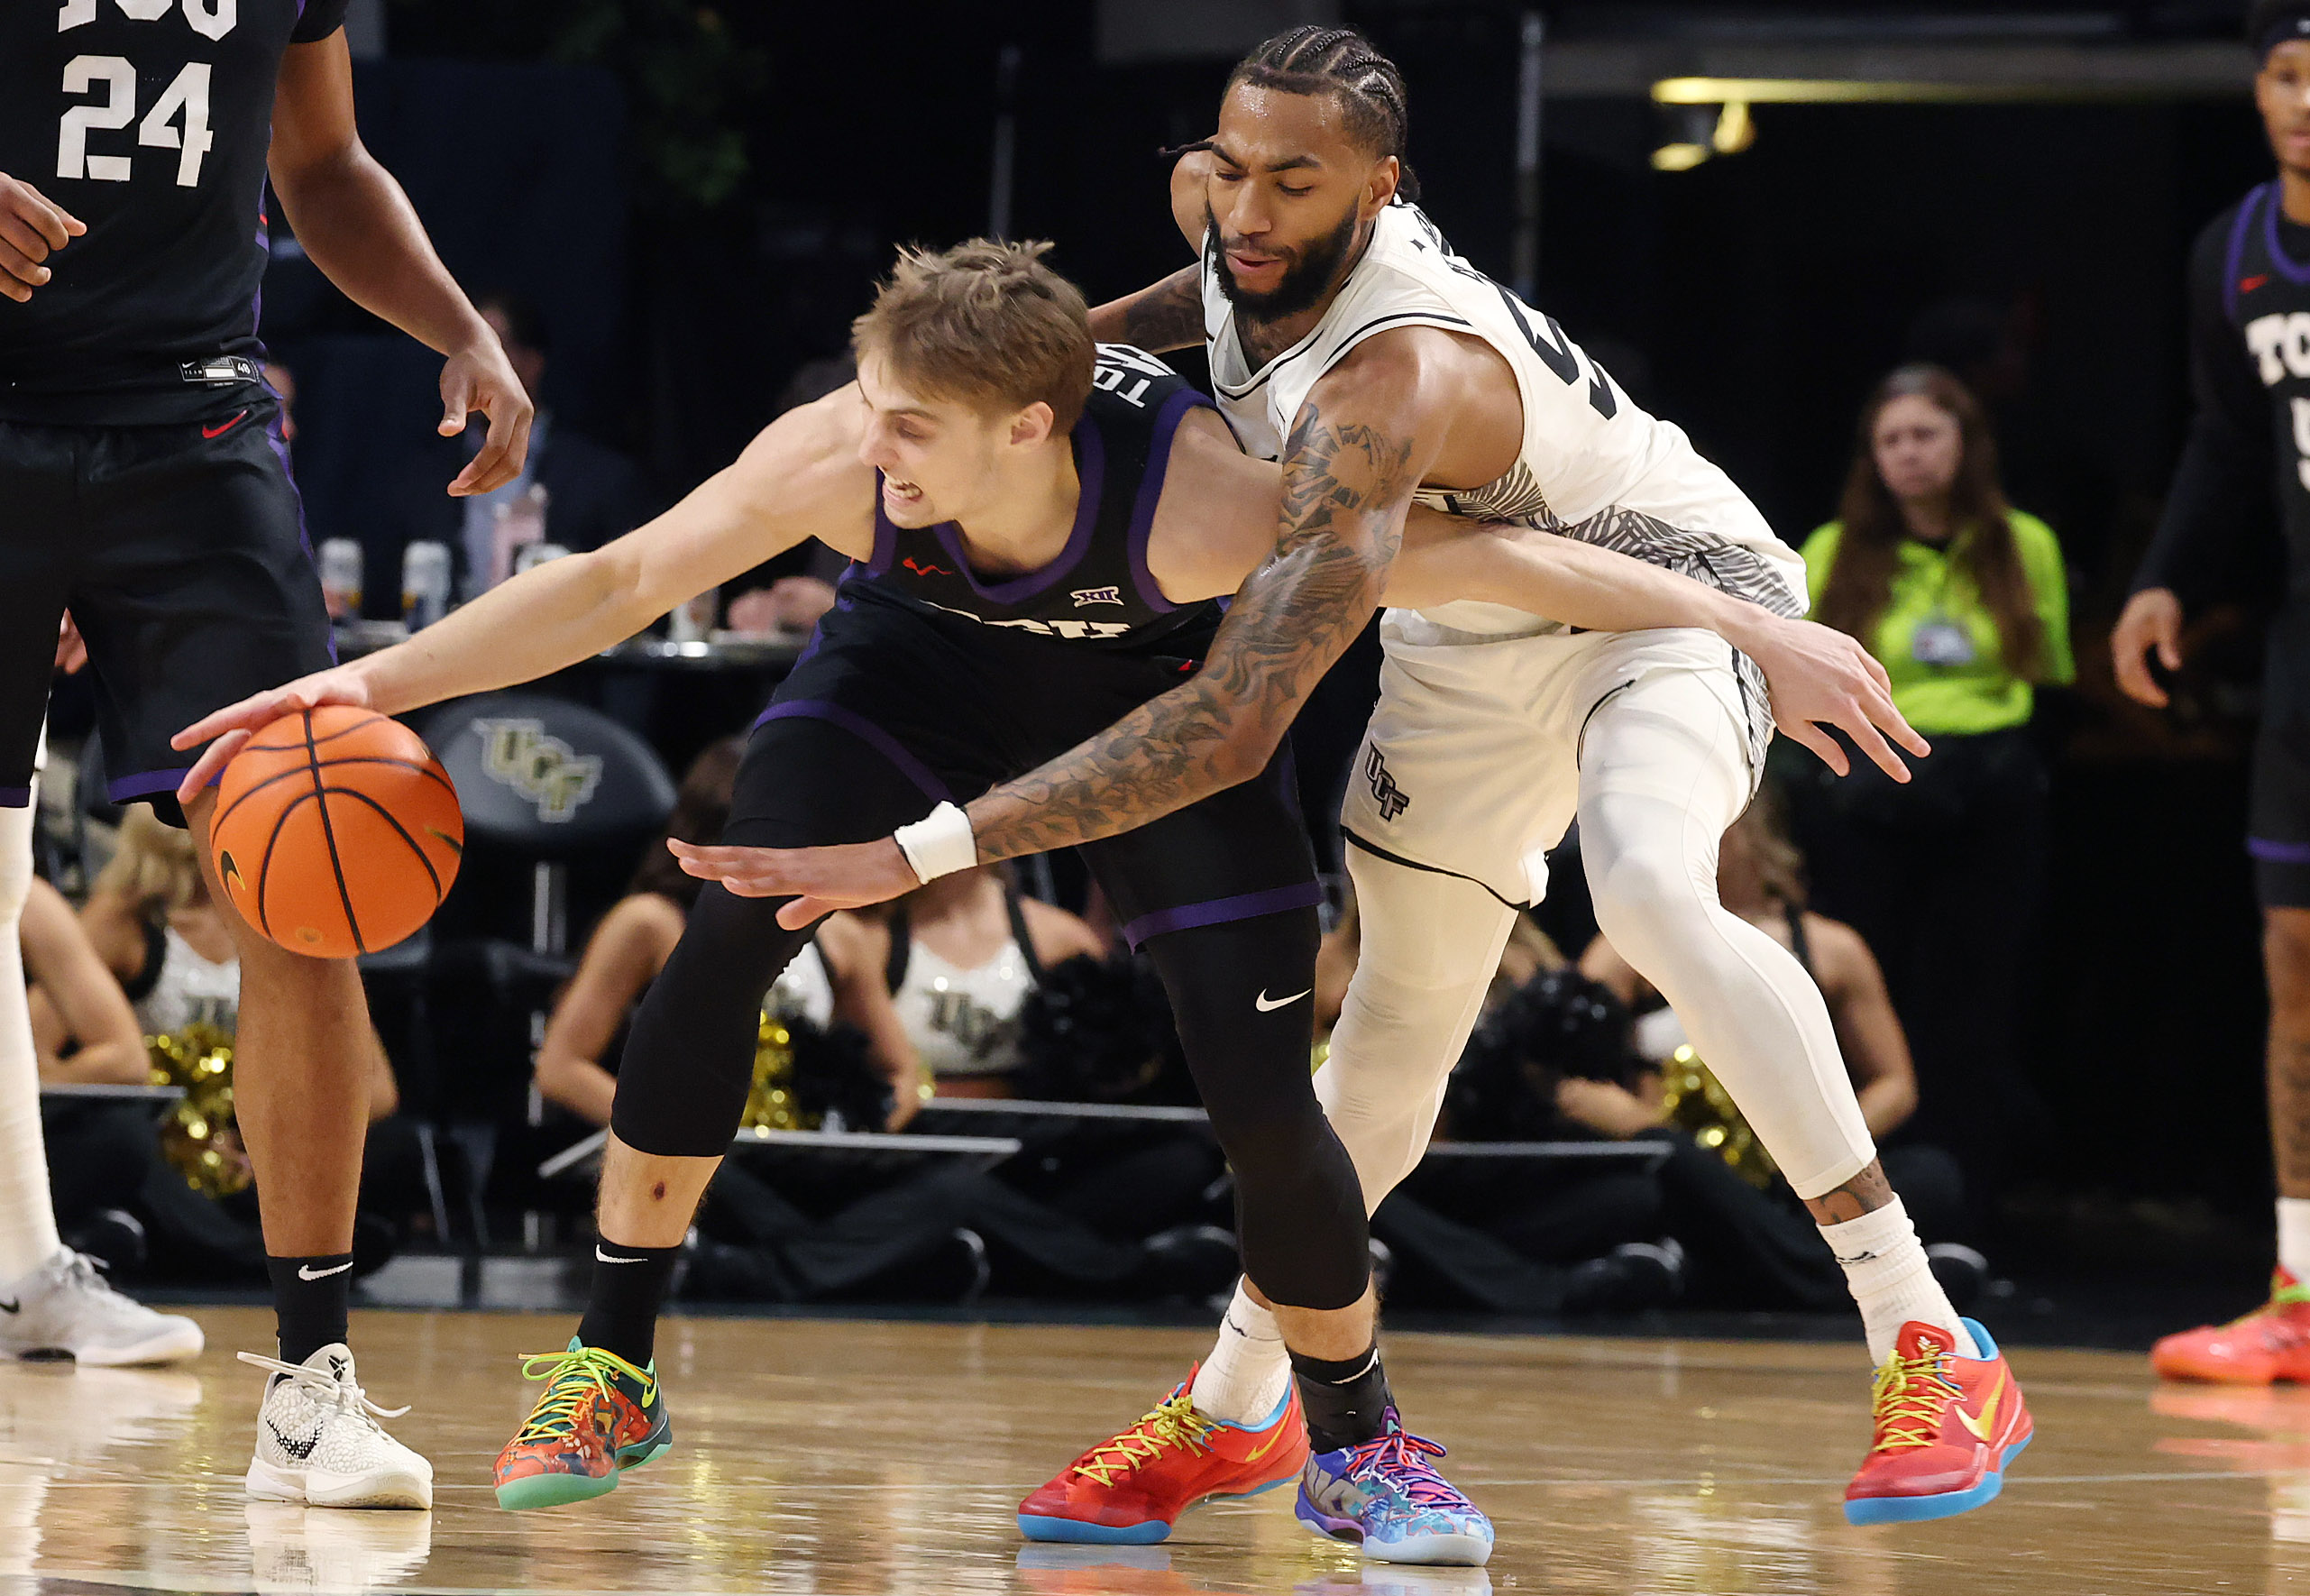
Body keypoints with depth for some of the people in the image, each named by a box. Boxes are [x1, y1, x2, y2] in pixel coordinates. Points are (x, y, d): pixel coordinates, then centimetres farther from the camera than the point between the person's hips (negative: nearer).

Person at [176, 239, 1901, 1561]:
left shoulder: (1202, 501, -41)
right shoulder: (840, 460, -35)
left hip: (1155, 682, -1)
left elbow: (1482, 557, -35)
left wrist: (1751, 624, -34)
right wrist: (379, 682, -30)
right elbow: (618, 581, -24)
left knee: (1263, 1094, -12)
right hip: (928, 653, 2)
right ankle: (612, 1365, -5)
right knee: (729, 929, -19)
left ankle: (1355, 1439, 13)